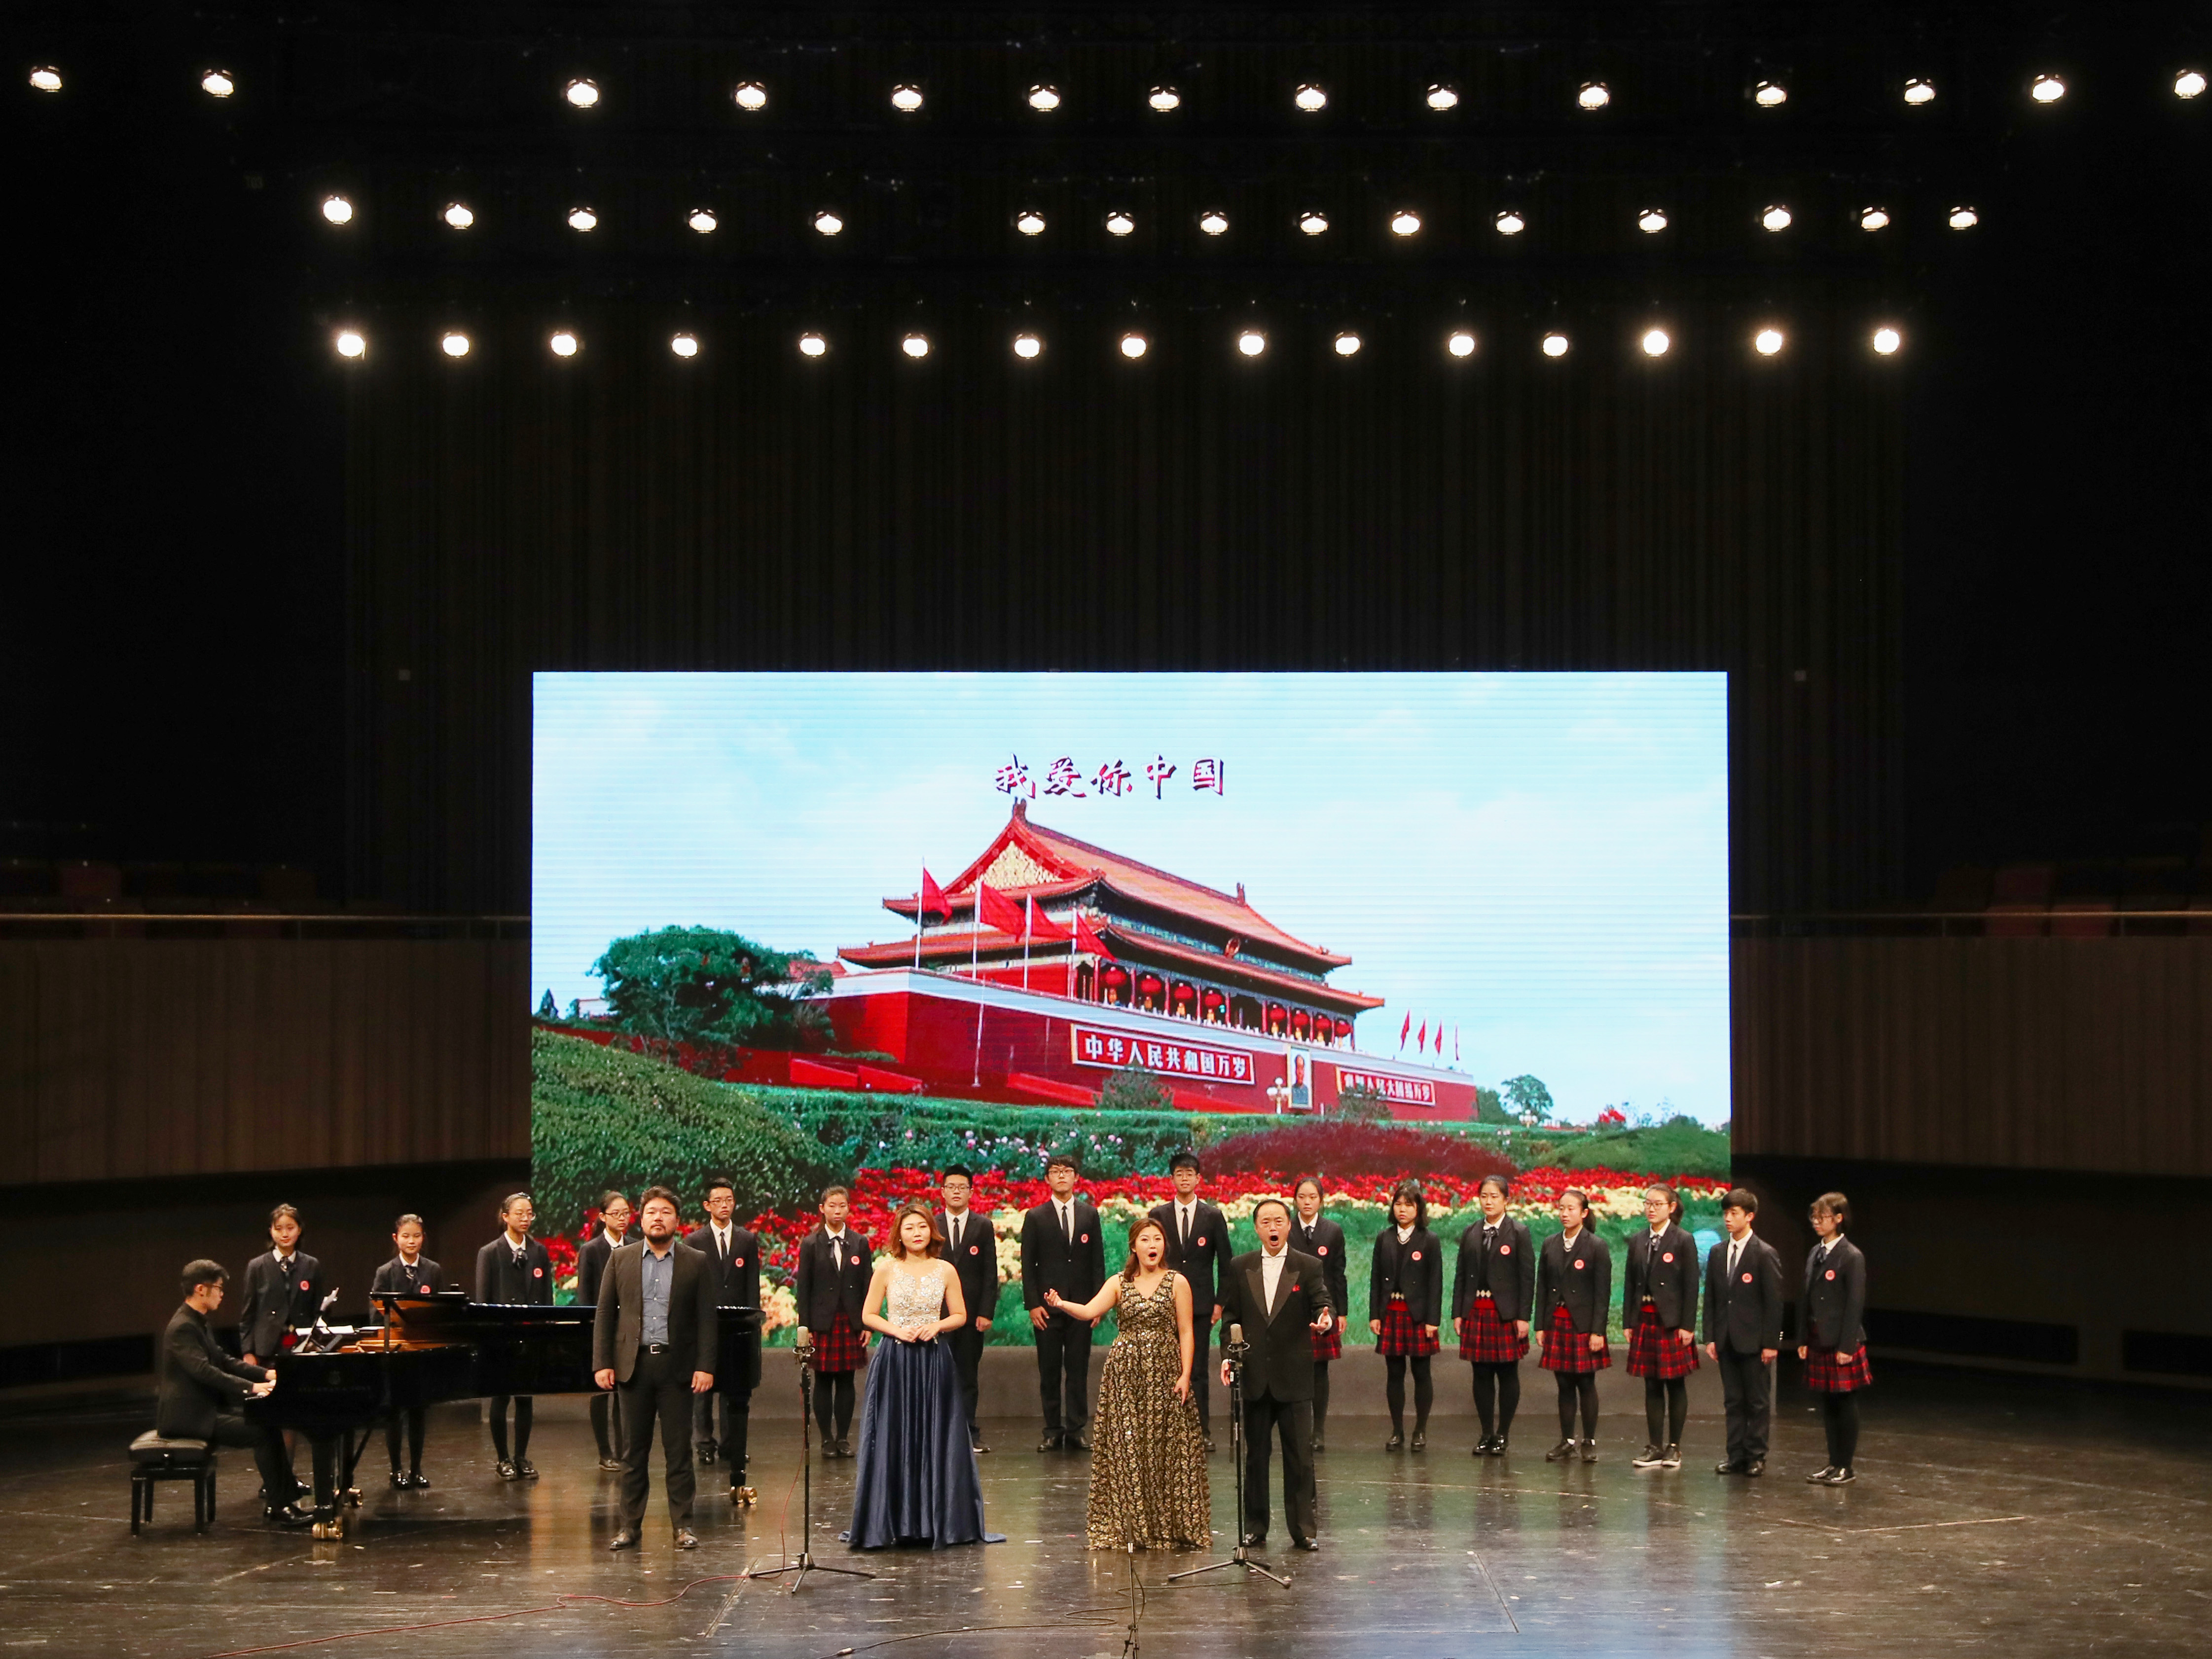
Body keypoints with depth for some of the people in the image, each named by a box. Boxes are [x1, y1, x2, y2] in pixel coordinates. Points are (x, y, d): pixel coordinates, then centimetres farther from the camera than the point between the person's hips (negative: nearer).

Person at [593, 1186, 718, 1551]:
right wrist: (602, 1363, -2)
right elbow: (605, 1315, 6)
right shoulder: (621, 1260, 7)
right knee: (634, 1450, 6)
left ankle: (683, 1525, 8)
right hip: (634, 1364, 1)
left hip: (677, 1367, -1)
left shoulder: (696, 1264, 3)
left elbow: (706, 1319, 1)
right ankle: (630, 1524, 11)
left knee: (678, 1449, 1)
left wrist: (705, 1366, -8)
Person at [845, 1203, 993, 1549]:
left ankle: (936, 1521, 10)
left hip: (934, 1362, 1)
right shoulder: (886, 1269, 1)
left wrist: (937, 1326, -8)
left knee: (935, 1440, 2)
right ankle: (889, 1522, 4)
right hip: (894, 1361, -1)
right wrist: (897, 1330, -12)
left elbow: (960, 1316, 10)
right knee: (892, 1440, -2)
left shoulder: (946, 1271, 4)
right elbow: (869, 1315, 4)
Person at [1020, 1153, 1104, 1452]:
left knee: (1078, 1370, 1)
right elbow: (1028, 1264, 3)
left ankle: (1077, 1430, 5)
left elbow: (1097, 1261, 9)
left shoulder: (1089, 1215, 9)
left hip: (1081, 1304, 1)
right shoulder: (1035, 1218, 4)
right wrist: (1032, 1304, -6)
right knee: (1049, 1371, 1)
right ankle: (1053, 1431, 7)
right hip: (1047, 1307, -1)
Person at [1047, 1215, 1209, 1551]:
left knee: (1167, 1447, -2)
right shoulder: (1120, 1283, 7)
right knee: (1126, 1447, -1)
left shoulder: (1177, 1282, 3)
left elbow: (1186, 1333, 1)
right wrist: (1061, 1304, -26)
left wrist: (1185, 1375, -7)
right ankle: (1129, 1526, 6)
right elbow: (1090, 1311, -7)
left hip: (1165, 1371, -1)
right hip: (1126, 1371, 1)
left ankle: (1170, 1526, 7)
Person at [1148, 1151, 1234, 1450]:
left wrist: (1220, 1302, 1)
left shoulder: (1213, 1216, 5)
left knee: (1198, 1370, -1)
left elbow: (1225, 1261, 6)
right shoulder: (1159, 1215, 6)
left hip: (1200, 1304, -1)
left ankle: (1202, 1431, 4)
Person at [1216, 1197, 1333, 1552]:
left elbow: (1323, 1304, -9)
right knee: (1255, 1454, 8)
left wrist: (1326, 1319, -32)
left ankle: (1303, 1528, 8)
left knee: (1300, 1455, 0)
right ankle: (1254, 1526, 16)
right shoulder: (1240, 1268, 7)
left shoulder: (1309, 1267, 2)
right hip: (1254, 1376, 2)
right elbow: (1230, 1318, 9)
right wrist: (1228, 1356, -3)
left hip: (1294, 1377, -2)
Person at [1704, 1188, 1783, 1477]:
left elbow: (1774, 1302, -8)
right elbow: (1710, 1298, 11)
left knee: (1758, 1401, 2)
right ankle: (1736, 1455, 14)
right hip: (1726, 1341, 5)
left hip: (1754, 1341, -5)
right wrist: (1710, 1338, 5)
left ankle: (1756, 1456, 9)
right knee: (1733, 1401, 9)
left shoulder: (1766, 1254, -7)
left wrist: (1771, 1343, -11)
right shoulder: (1718, 1253, 10)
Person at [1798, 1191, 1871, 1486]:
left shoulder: (1852, 1257, -11)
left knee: (1847, 1405, 1)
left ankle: (1847, 1467, 8)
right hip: (1819, 1344, 7)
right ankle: (1834, 1464, 18)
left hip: (1843, 1345, -7)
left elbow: (1855, 1304, -13)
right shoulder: (1814, 1254, 12)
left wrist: (1846, 1346, -15)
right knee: (1828, 1406, 11)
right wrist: (1803, 1340, 10)